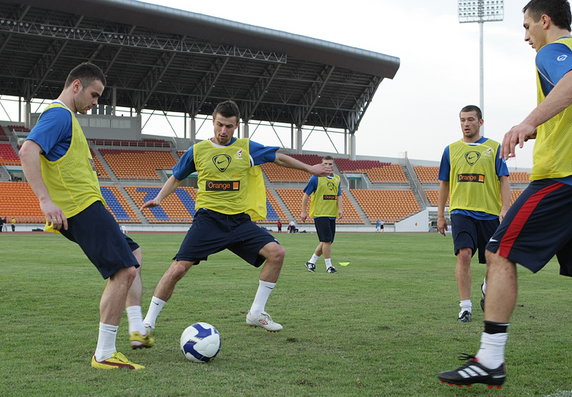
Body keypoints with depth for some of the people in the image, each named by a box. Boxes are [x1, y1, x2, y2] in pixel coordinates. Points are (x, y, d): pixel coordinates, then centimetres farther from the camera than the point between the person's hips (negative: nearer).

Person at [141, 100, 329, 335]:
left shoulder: (247, 148, 6)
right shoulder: (197, 151, 5)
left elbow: (279, 158, 18)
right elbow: (176, 177, 19)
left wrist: (309, 168, 20)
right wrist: (159, 198, 6)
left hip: (240, 220, 2)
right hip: (208, 218, -2)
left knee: (276, 253, -16)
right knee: (179, 268, -15)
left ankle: (256, 313, -3)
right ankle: (149, 320, 1)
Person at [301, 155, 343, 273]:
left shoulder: (337, 179, 11)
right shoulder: (316, 178, -6)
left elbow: (339, 195, 15)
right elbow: (306, 195, -3)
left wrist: (340, 209, -2)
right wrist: (304, 212, -6)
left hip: (332, 215, 6)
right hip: (320, 214, -6)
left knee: (327, 241, 9)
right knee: (327, 240, -10)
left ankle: (311, 261, 22)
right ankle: (329, 265, -1)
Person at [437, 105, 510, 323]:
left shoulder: (494, 148, 5)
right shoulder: (451, 150, 9)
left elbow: (504, 181, 2)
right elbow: (444, 184, 14)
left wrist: (505, 209, -10)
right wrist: (440, 215, 12)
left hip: (489, 213, 0)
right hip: (461, 211, 0)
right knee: (464, 254, -19)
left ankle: (487, 287, 43)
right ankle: (465, 307, -15)